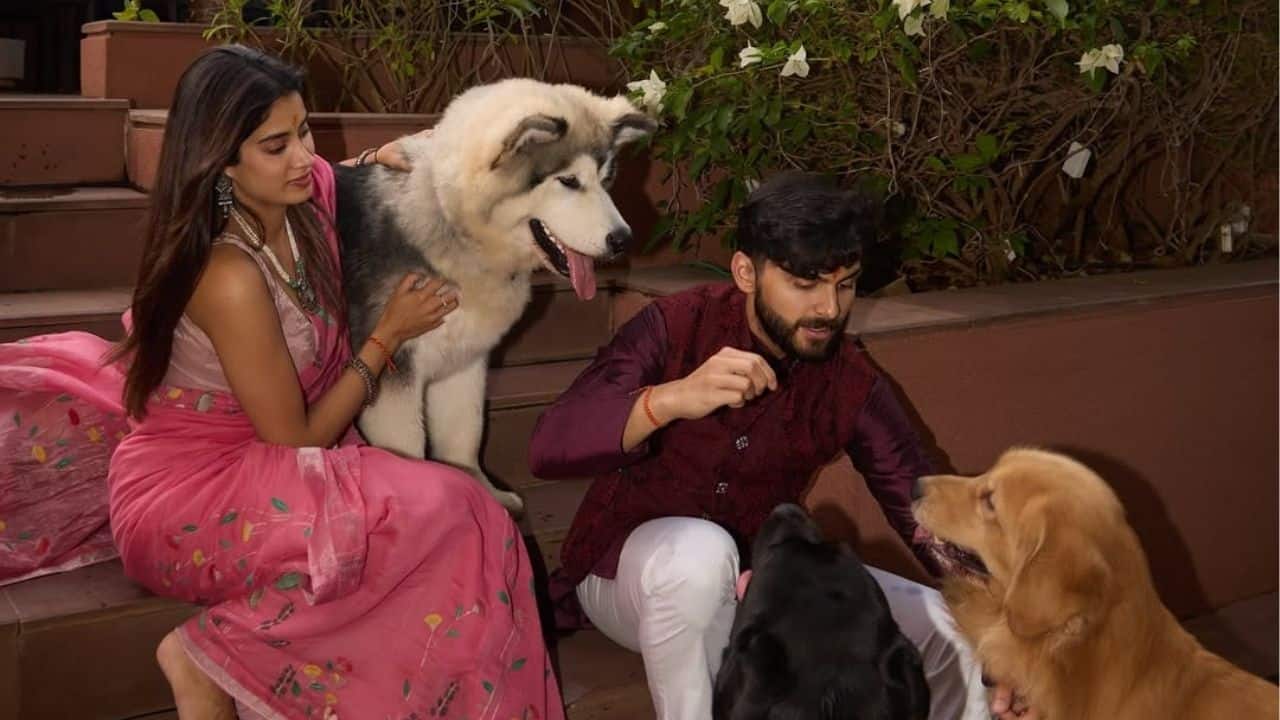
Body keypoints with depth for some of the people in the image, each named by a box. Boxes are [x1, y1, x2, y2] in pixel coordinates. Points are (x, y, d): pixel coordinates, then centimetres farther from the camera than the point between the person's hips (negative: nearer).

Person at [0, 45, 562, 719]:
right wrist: (389, 333, -11)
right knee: (439, 518, -28)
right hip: (186, 499, -9)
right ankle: (209, 654, -13)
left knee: (452, 517, -10)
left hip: (257, 460, 9)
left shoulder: (308, 200, -4)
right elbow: (299, 441, -17)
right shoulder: (232, 278, -27)